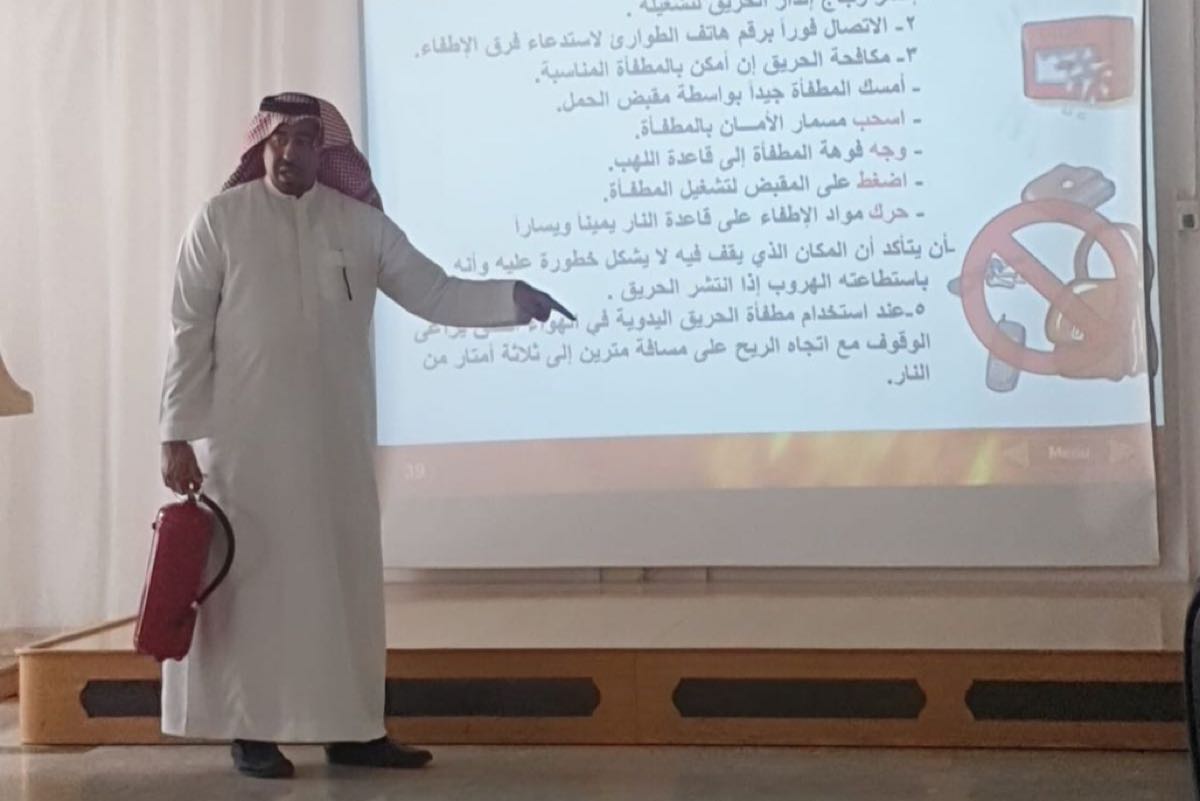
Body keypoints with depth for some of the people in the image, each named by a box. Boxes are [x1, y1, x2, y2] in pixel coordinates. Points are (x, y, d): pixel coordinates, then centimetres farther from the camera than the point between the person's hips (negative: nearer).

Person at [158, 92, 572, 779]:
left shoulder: (361, 223, 5)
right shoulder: (221, 220, -2)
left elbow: (434, 292, 5)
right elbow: (190, 331, -4)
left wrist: (513, 297, -11)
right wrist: (178, 432, -8)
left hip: (335, 437, 3)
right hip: (242, 435, -3)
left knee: (344, 573, 6)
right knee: (247, 573, 2)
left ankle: (350, 728, 14)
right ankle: (251, 731, 10)